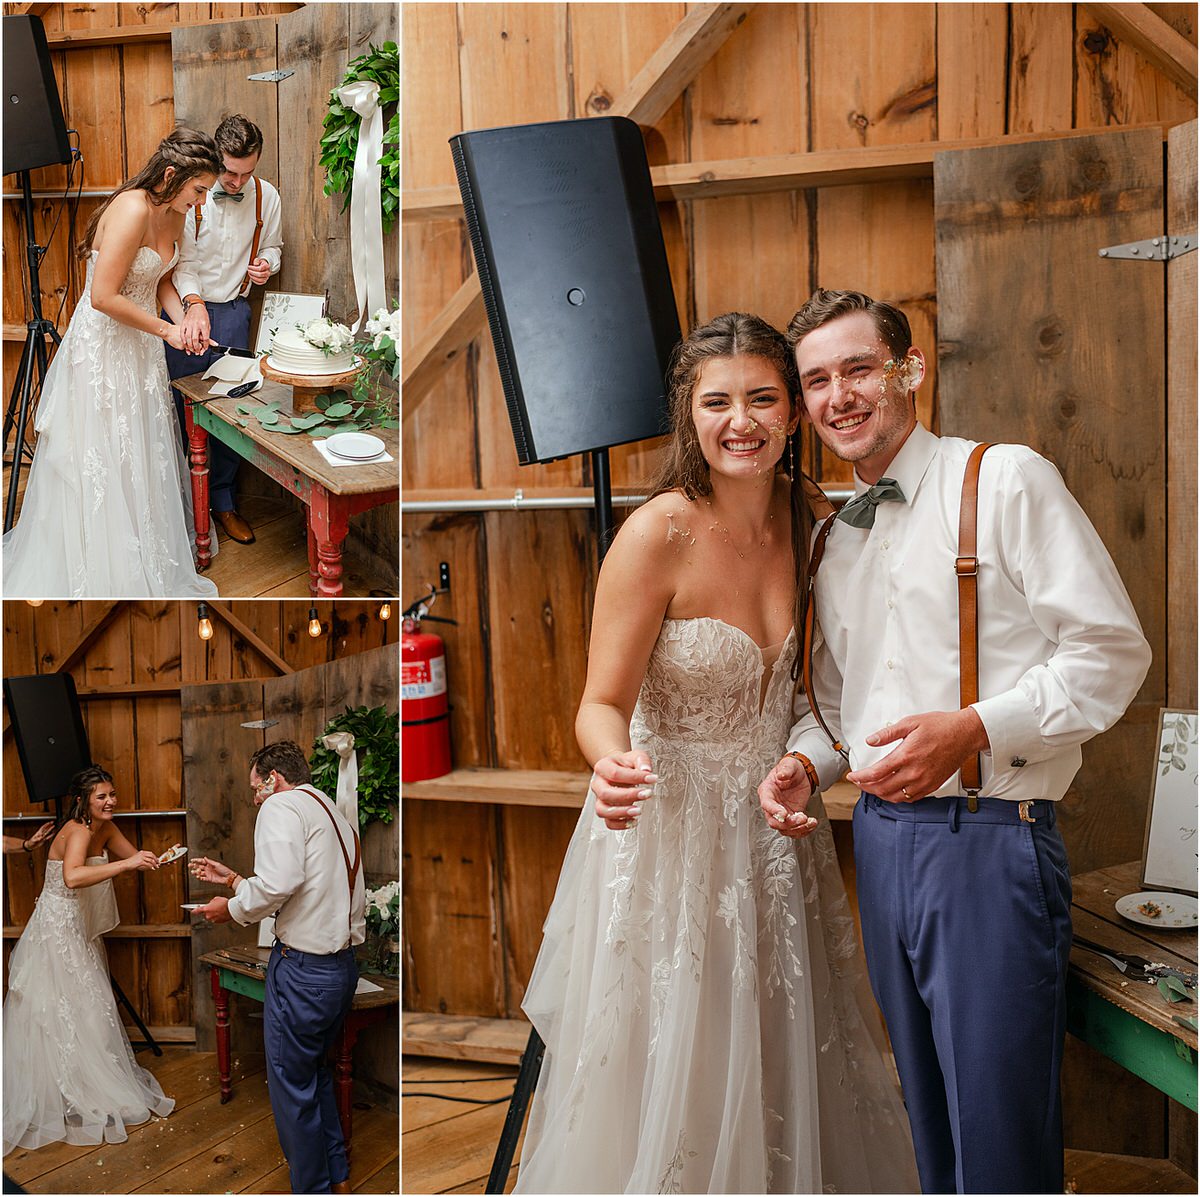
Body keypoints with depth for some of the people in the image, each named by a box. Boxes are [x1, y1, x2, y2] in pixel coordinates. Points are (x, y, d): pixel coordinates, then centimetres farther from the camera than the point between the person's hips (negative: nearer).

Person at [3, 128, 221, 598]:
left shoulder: (172, 214, 3)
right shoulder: (132, 210, -25)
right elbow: (104, 296, -28)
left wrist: (183, 318, -3)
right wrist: (165, 329, -18)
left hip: (138, 346, 9)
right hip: (101, 345, -9)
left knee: (141, 461, 17)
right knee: (100, 465, 2)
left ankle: (147, 567, 30)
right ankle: (101, 579, 14)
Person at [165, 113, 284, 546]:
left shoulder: (266, 196, 1)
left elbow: (272, 247, 17)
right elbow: (181, 261, -13)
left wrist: (266, 264, -7)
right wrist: (194, 305, -30)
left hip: (233, 311, 3)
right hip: (188, 309, -3)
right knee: (177, 405, 1)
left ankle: (223, 501, 20)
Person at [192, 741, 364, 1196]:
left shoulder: (282, 806, -9)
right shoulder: (335, 815, 19)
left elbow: (278, 884, -25)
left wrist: (232, 908, -8)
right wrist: (233, 879, 26)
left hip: (304, 967, -9)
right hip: (343, 965, 9)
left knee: (291, 1085, 5)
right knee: (314, 1070, 24)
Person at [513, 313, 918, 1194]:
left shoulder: (800, 516, -2)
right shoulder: (659, 532, -20)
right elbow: (603, 700, -18)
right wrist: (611, 764, -37)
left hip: (771, 826, 6)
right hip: (666, 826, -5)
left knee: (775, 1065, 20)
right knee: (670, 1077, 8)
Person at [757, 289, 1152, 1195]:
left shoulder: (1008, 482, -7)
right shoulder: (832, 539, 14)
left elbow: (1111, 651, -11)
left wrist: (973, 729, -22)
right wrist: (806, 761, 0)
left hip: (989, 840, -6)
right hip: (880, 838, 6)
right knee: (927, 1112, 18)